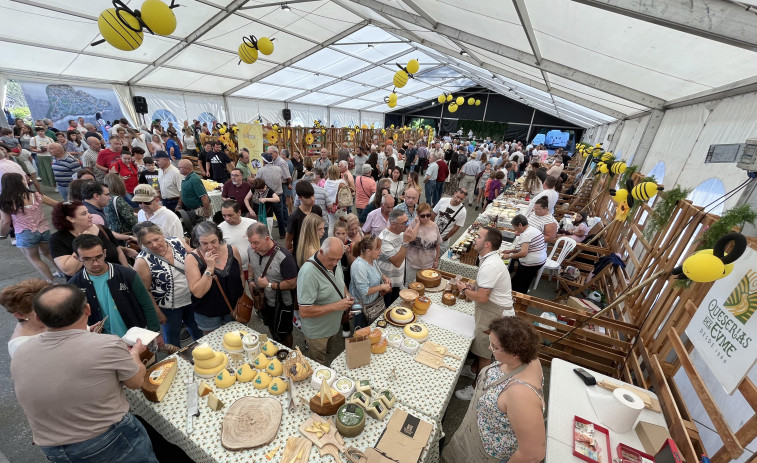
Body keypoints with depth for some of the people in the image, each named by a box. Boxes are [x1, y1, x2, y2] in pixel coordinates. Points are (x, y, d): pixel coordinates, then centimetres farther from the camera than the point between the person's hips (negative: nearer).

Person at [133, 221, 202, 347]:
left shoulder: (177, 242, -12)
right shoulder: (143, 261, -20)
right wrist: (157, 312, -8)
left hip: (192, 299, 4)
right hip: (168, 308, -4)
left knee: (199, 332, 25)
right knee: (172, 338, 20)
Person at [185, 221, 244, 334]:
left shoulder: (232, 250, -12)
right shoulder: (192, 259, -18)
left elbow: (240, 275, 3)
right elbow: (197, 293, -23)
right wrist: (209, 268, -30)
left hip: (234, 308, 2)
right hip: (208, 315, -2)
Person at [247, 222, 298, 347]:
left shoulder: (284, 257, -33)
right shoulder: (251, 251, -12)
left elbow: (292, 284, -26)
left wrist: (269, 285, -26)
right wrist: (250, 280, -6)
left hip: (281, 304, -6)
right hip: (263, 300, 7)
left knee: (283, 334, 15)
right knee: (271, 327, 31)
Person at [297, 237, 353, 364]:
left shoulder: (335, 263, -10)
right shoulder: (308, 273, -33)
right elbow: (304, 312, -32)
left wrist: (347, 295, -11)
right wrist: (336, 306, -31)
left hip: (334, 325, 6)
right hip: (317, 333, -6)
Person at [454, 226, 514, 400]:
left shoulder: (490, 266, -30)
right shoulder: (490, 259, 4)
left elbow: (482, 298, -30)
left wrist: (464, 290, -13)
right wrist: (471, 288, 2)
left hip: (495, 315, -9)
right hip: (494, 310, 9)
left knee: (485, 353, 8)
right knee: (479, 342, 26)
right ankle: (474, 370, 48)